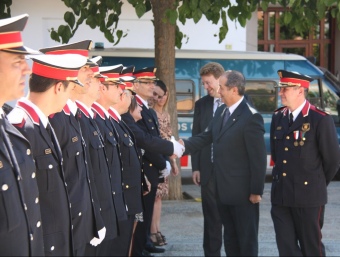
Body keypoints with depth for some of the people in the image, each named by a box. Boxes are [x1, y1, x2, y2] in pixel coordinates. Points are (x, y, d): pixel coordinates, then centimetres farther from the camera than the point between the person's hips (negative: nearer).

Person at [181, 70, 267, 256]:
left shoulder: (251, 117, -18)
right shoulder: (221, 112, 8)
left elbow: (258, 158, -18)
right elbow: (205, 137, 10)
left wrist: (256, 191, -17)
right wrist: (183, 144, -8)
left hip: (243, 192, -8)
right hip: (223, 189, 8)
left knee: (247, 240, 5)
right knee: (230, 237, 18)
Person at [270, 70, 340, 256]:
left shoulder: (320, 120, -11)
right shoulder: (278, 117, 8)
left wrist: (318, 184, 6)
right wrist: (281, 178, 15)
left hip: (308, 197, -5)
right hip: (280, 196, 5)